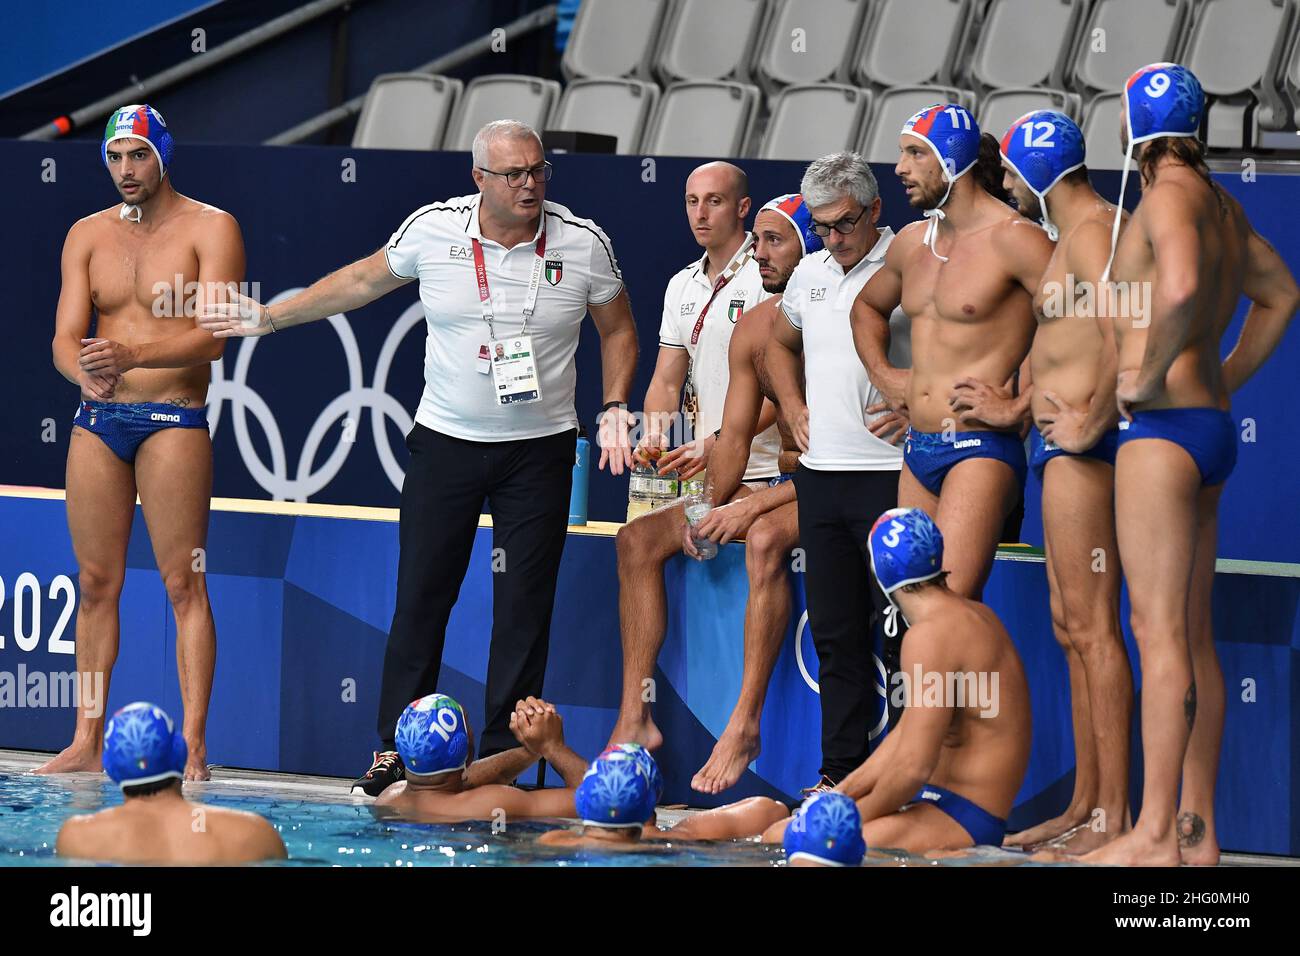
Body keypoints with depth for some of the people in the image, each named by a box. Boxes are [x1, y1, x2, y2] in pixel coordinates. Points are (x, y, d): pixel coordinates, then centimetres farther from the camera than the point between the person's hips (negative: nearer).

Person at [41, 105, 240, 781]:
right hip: (98, 421, 5)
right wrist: (85, 371, -20)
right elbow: (65, 337, 5)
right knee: (96, 581, 6)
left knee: (183, 582, -7)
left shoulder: (208, 229, -2)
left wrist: (131, 356, -29)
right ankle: (87, 741, 10)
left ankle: (193, 745, -9)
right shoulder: (88, 235, 12)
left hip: (173, 420, -5)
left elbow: (212, 337, -14)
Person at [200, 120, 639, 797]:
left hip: (540, 449, 0)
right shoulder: (434, 230, -7)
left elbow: (617, 330, 8)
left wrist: (614, 408, -4)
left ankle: (502, 759, 5)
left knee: (524, 606, -1)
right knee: (421, 595, 0)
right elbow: (363, 281, 10)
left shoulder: (583, 244, -7)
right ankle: (393, 751, 6)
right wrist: (272, 316, 13)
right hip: (446, 441, 0)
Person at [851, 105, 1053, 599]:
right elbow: (868, 306, 37)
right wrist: (882, 373, 20)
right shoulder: (912, 242, 16)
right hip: (918, 450, 8)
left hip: (981, 447, -8)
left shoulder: (1011, 238, -9)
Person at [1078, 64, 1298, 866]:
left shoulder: (1170, 197, -12)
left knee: (1160, 630, -11)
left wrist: (1149, 377, -19)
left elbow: (1181, 288, -33)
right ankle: (1198, 830, 11)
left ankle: (1156, 836, -13)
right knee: (1194, 635, 10)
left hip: (1164, 429, -10)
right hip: (1212, 425, 10)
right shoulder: (1221, 204, 16)